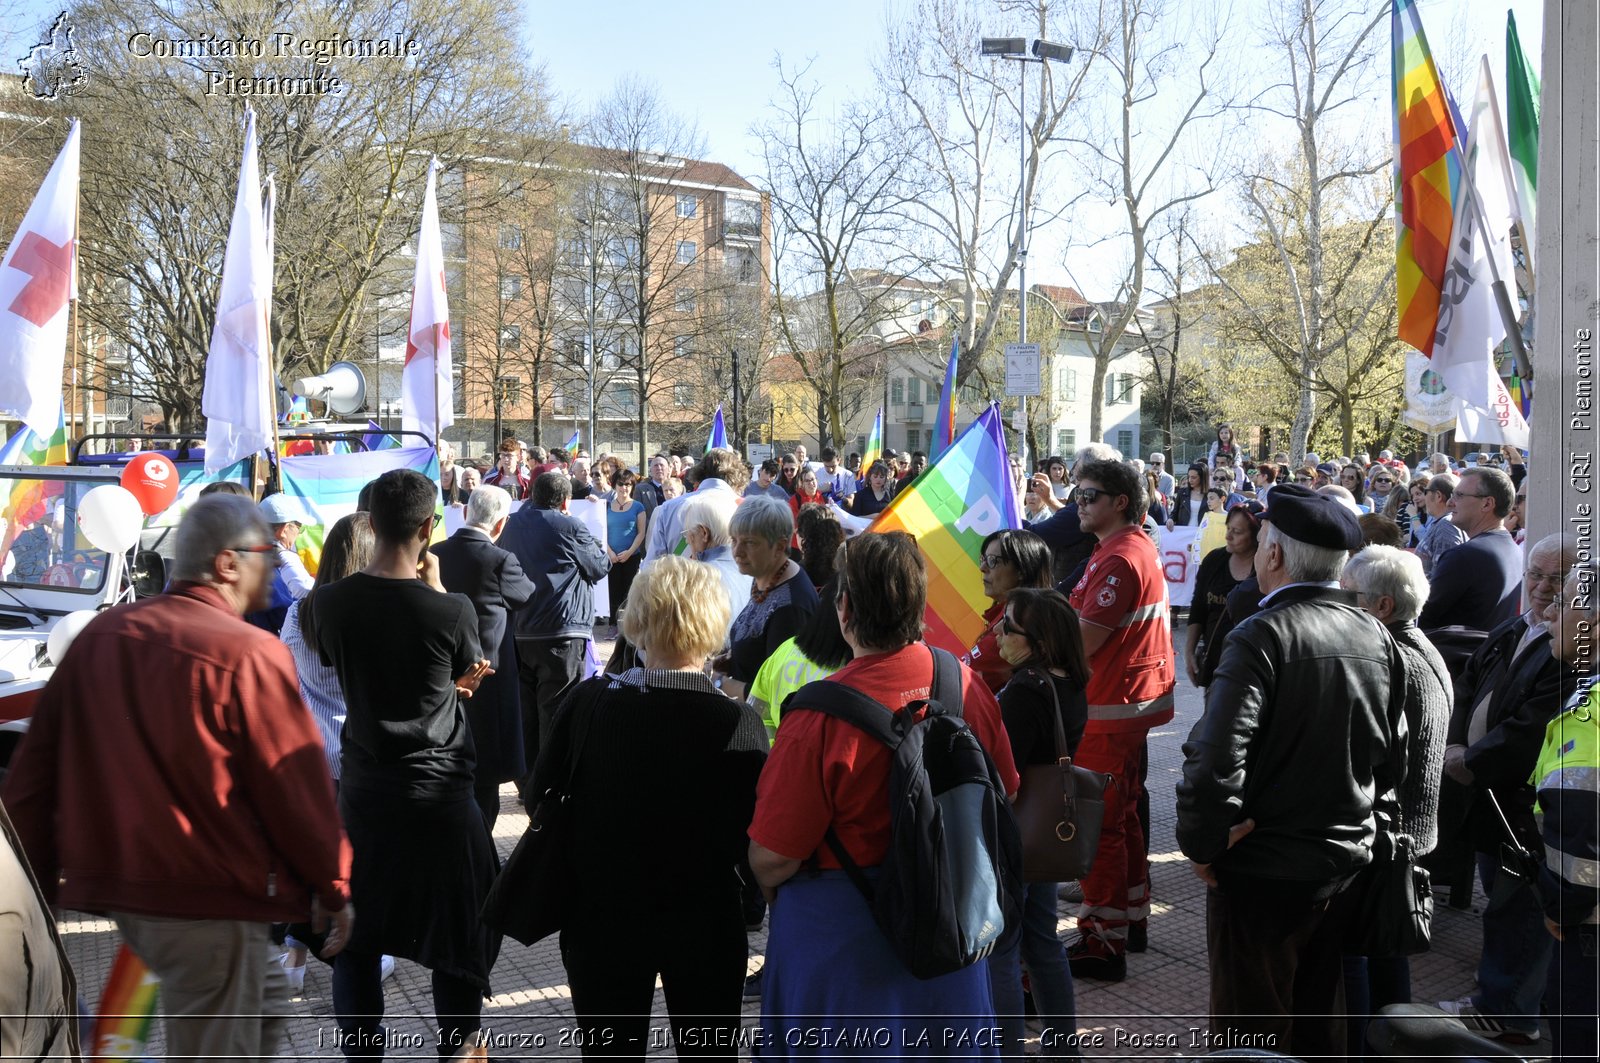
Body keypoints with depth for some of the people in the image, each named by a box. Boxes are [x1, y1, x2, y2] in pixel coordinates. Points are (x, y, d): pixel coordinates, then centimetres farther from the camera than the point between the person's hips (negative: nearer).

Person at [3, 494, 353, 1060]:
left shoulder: (100, 634, 3)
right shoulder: (249, 654, -19)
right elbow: (296, 788, -14)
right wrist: (334, 890, 0)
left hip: (117, 885, 8)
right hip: (212, 904, -8)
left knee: (265, 996, 26)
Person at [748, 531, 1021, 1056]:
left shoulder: (819, 716, -28)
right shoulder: (969, 685, -11)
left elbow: (772, 860, -22)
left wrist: (773, 893, 2)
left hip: (842, 934, -5)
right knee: (949, 1047, 25)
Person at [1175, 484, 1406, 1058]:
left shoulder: (1263, 635, -21)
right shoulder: (1377, 638, 1)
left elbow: (1215, 758, -30)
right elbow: (1392, 763, 9)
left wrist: (1201, 844, -16)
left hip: (1263, 871, -7)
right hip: (1344, 862, 7)